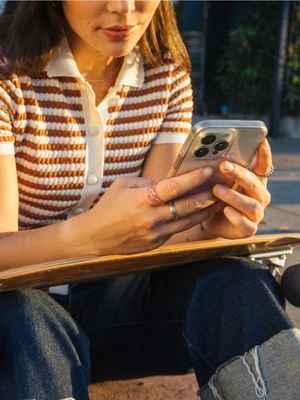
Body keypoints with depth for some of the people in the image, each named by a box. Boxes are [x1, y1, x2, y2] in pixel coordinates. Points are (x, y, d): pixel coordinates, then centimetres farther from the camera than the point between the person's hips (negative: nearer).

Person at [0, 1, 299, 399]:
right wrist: (91, 234, -41)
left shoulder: (170, 77, -1)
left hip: (111, 295, 3)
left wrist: (204, 221, -32)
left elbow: (151, 222, -8)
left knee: (238, 285, -25)